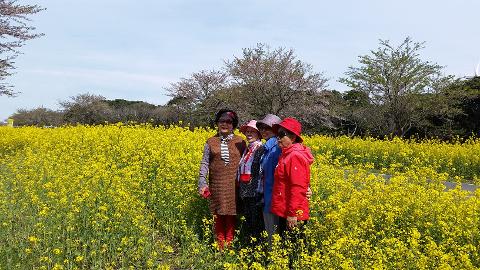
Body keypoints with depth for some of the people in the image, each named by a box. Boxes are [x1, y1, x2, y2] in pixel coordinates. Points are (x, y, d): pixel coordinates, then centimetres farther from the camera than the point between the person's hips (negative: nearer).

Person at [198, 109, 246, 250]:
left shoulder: (240, 142, 5)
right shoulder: (211, 142, 6)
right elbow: (205, 163, 3)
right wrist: (202, 183, -8)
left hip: (233, 185, -1)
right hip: (217, 184, 1)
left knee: (231, 215, 2)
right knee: (218, 216, 6)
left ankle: (230, 243, 14)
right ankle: (220, 245, 16)